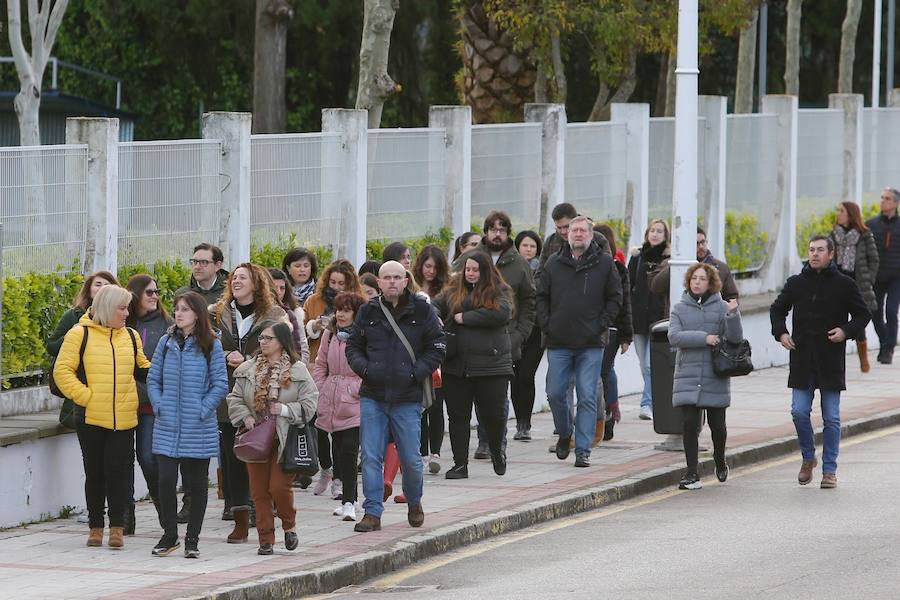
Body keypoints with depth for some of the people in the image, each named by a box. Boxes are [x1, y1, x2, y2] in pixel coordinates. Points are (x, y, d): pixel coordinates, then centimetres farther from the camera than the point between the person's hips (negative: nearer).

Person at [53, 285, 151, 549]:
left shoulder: (130, 337, 11)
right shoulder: (80, 335, -3)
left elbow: (142, 369, 22)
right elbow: (62, 371, -6)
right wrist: (84, 395, -13)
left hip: (123, 419, 2)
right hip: (91, 418, -2)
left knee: (118, 472, -2)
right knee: (95, 474, 6)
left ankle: (117, 527, 5)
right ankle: (95, 527, 16)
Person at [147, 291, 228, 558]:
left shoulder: (211, 345, -1)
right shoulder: (166, 343, 8)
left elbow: (220, 384, -2)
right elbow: (153, 379, 12)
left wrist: (203, 409, -10)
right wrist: (159, 405, -1)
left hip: (199, 428, -2)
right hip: (167, 426, 2)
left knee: (196, 483, 5)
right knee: (165, 480, -7)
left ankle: (192, 539, 15)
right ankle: (169, 535, 8)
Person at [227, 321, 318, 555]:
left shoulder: (297, 370, -2)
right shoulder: (247, 370, 7)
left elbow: (310, 404, -3)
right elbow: (235, 399, 10)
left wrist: (286, 410, -16)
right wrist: (245, 416, -7)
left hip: (285, 440, -4)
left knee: (279, 487, -11)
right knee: (259, 490, 3)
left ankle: (289, 526, 16)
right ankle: (266, 540, 11)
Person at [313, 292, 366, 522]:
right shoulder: (330, 335, 11)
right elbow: (320, 367, 17)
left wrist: (359, 389, -10)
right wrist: (318, 396, 11)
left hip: (354, 402, -6)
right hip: (331, 403, 6)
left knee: (348, 451, -13)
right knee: (339, 451, 10)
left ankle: (348, 502, -12)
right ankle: (348, 499, 19)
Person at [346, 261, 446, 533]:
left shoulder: (422, 311, 1)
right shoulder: (368, 312, 7)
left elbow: (437, 347, 3)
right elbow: (353, 345, 14)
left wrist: (417, 373, -10)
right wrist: (364, 368, -5)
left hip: (408, 398, -1)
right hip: (372, 396, 2)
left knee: (411, 459, 4)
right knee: (371, 457, -3)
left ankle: (414, 503, 30)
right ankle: (372, 513, 2)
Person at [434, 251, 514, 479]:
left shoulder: (500, 292, 1)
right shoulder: (453, 291, 12)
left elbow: (501, 313, -16)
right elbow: (435, 306, 9)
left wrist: (465, 318, -13)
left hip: (490, 364, -3)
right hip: (456, 365, 3)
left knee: (493, 413, 1)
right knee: (458, 415, 4)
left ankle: (497, 449, 31)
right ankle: (460, 464, 12)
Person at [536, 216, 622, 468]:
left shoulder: (604, 263, 2)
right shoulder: (554, 263, 7)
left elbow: (614, 298, 6)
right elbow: (541, 296, 13)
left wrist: (600, 325, -4)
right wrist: (546, 324, 1)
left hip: (590, 345, -2)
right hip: (559, 343, 2)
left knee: (587, 398, -4)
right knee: (555, 394, 4)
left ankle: (583, 450, -2)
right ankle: (564, 433, 29)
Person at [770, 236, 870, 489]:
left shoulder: (844, 285, 0)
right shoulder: (796, 283, 6)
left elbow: (862, 314, 6)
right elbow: (777, 309, 19)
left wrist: (846, 331, -11)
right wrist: (780, 332, 2)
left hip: (831, 362, -2)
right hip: (802, 360, 2)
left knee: (831, 418, 2)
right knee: (799, 412, -3)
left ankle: (829, 470, 10)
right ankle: (808, 458, 20)